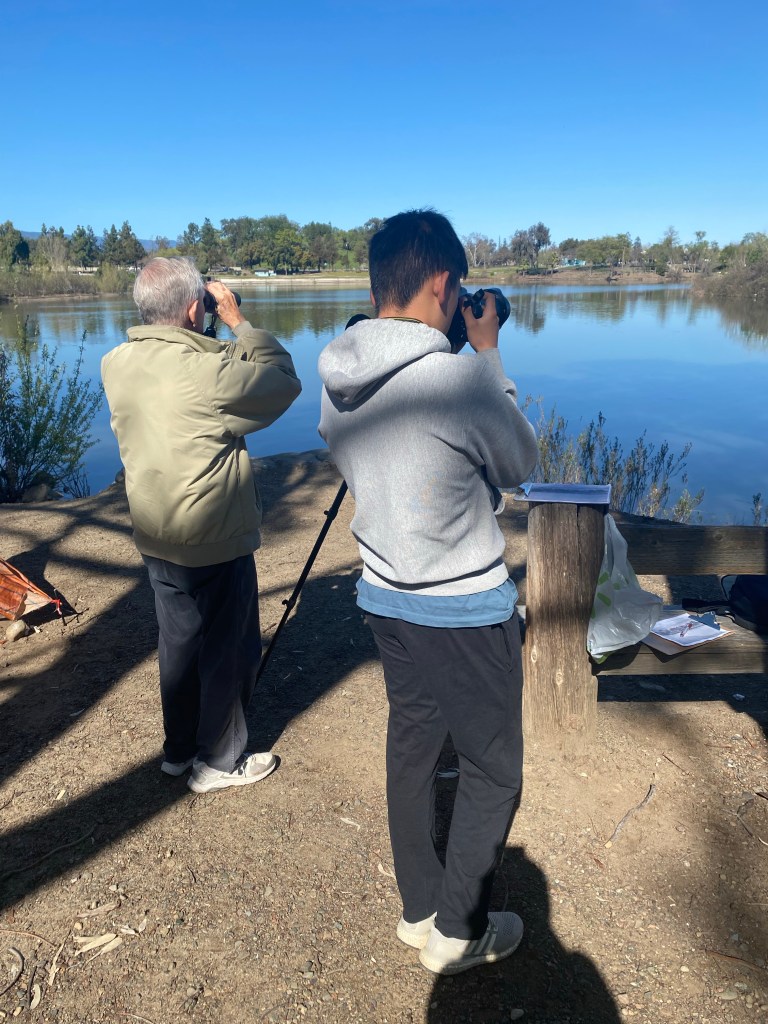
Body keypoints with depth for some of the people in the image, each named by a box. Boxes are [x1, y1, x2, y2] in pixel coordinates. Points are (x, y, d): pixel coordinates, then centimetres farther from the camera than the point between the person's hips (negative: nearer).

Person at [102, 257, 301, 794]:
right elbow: (285, 380, -11)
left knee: (178, 644, 21)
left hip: (156, 540, 7)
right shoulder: (209, 371, -24)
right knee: (229, 651, 11)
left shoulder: (116, 365, -3)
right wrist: (239, 321, -5)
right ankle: (219, 762, 27)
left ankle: (179, 749, 38)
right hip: (217, 545, -7)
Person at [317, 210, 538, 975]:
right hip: (466, 610, -7)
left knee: (410, 748, 20)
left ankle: (419, 913, 38)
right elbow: (520, 464, -7)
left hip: (385, 598, 7)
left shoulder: (335, 380, -4)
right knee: (492, 771, 13)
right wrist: (489, 354, 0)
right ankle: (457, 933, 29)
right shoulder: (460, 379, -24)